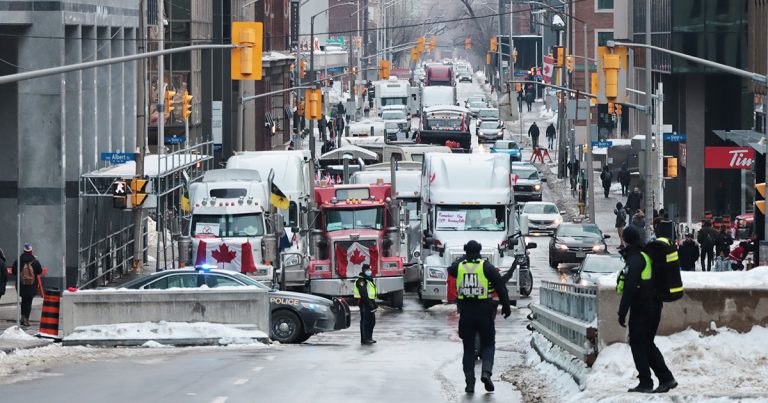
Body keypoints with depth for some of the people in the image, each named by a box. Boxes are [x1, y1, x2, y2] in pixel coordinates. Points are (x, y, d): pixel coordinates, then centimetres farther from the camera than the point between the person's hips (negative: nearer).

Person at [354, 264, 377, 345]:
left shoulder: (369, 279, 20)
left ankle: (369, 338, 23)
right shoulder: (361, 280, -12)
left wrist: (374, 303, 20)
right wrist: (369, 304, -24)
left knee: (372, 321, 14)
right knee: (365, 321, -9)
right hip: (364, 302, -10)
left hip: (369, 302, 10)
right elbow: (363, 294, -20)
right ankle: (364, 340, -9)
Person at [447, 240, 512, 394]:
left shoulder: (459, 267, 2)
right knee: (488, 344, 11)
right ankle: (486, 371, -14)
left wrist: (465, 258, 38)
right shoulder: (487, 267, -4)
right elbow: (501, 287, -3)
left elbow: (450, 270, 27)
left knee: (468, 348, 10)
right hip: (484, 312, -2)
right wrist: (506, 306, 7)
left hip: (466, 313, 2)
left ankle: (470, 383, 3)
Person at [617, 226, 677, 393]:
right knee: (648, 344, 15)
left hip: (640, 308, -9)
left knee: (638, 344, 0)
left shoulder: (635, 259, -16)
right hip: (655, 305, 9)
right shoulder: (648, 255, 13)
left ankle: (645, 383, 0)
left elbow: (629, 288, -22)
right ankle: (666, 378, 8)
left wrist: (622, 312, -20)